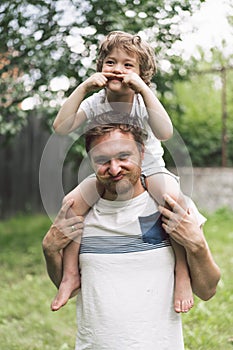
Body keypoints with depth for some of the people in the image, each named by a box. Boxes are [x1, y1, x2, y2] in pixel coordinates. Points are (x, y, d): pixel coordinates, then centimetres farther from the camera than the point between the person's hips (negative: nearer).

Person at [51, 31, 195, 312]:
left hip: (149, 170, -2)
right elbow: (61, 127, -22)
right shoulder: (95, 102, -6)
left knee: (173, 197, -35)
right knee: (72, 201, -23)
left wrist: (143, 88, -36)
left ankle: (182, 272, -20)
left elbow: (165, 133, -35)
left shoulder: (144, 101, -14)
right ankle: (71, 274, -8)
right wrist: (83, 87, -25)